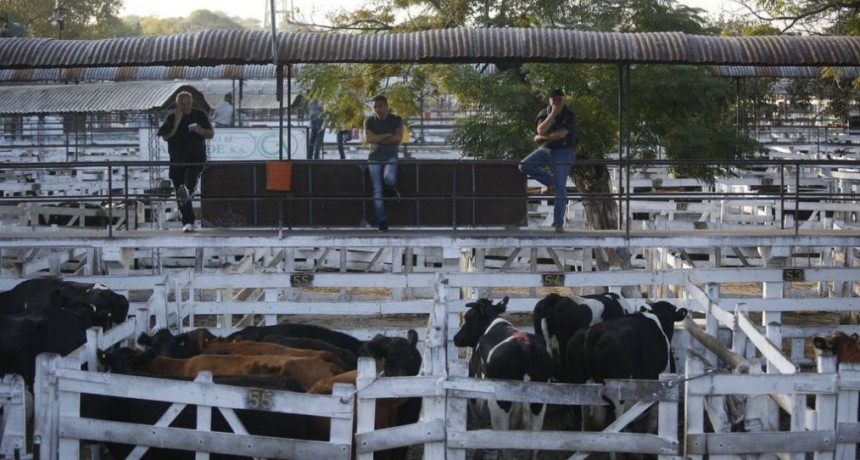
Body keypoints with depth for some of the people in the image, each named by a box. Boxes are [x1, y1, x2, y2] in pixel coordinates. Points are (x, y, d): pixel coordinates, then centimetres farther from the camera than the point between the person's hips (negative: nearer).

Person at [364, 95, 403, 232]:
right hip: (375, 158, 1)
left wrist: (378, 139, -10)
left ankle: (391, 189, 5)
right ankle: (382, 221, -7)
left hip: (390, 156, -1)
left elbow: (398, 138, -11)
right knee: (377, 191, -9)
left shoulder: (396, 120, 3)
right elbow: (368, 138, -10)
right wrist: (388, 135, -10)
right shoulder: (369, 121, 5)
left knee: (389, 177, -33)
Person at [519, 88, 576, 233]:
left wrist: (545, 136, -10)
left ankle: (558, 223, -2)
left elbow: (562, 134, -18)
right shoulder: (544, 113, 3)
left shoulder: (569, 115, -6)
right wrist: (553, 115, -20)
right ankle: (550, 182, 0)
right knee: (524, 165, -20)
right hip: (545, 150, 4)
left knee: (560, 190, -7)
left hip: (562, 152, -4)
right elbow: (540, 131, -15)